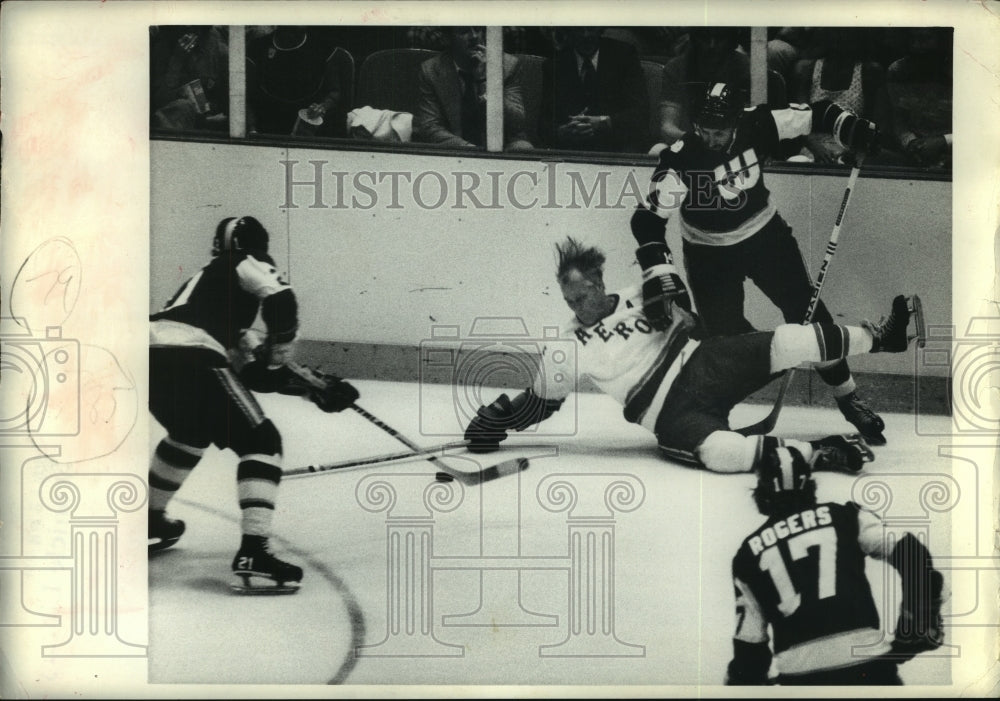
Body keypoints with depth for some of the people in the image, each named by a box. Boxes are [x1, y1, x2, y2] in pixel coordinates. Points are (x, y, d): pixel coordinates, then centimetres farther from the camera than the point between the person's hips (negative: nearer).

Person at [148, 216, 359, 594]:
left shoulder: (205, 278, 37)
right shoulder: (246, 264, 17)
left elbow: (242, 369, 32)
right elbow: (281, 300, -8)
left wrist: (312, 389, 30)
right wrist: (280, 354, 9)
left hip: (152, 353, 8)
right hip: (191, 359, -8)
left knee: (191, 433, 35)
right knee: (260, 442, 0)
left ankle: (151, 520, 47)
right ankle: (253, 554, -13)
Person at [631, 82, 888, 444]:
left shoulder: (755, 126, -20)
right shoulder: (678, 160, -26)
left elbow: (815, 115, -8)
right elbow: (649, 218, -30)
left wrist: (854, 130, -24)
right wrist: (660, 275, -40)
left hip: (765, 233, 2)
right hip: (709, 251, -1)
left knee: (805, 310, -2)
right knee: (723, 331, -8)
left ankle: (849, 400, 11)